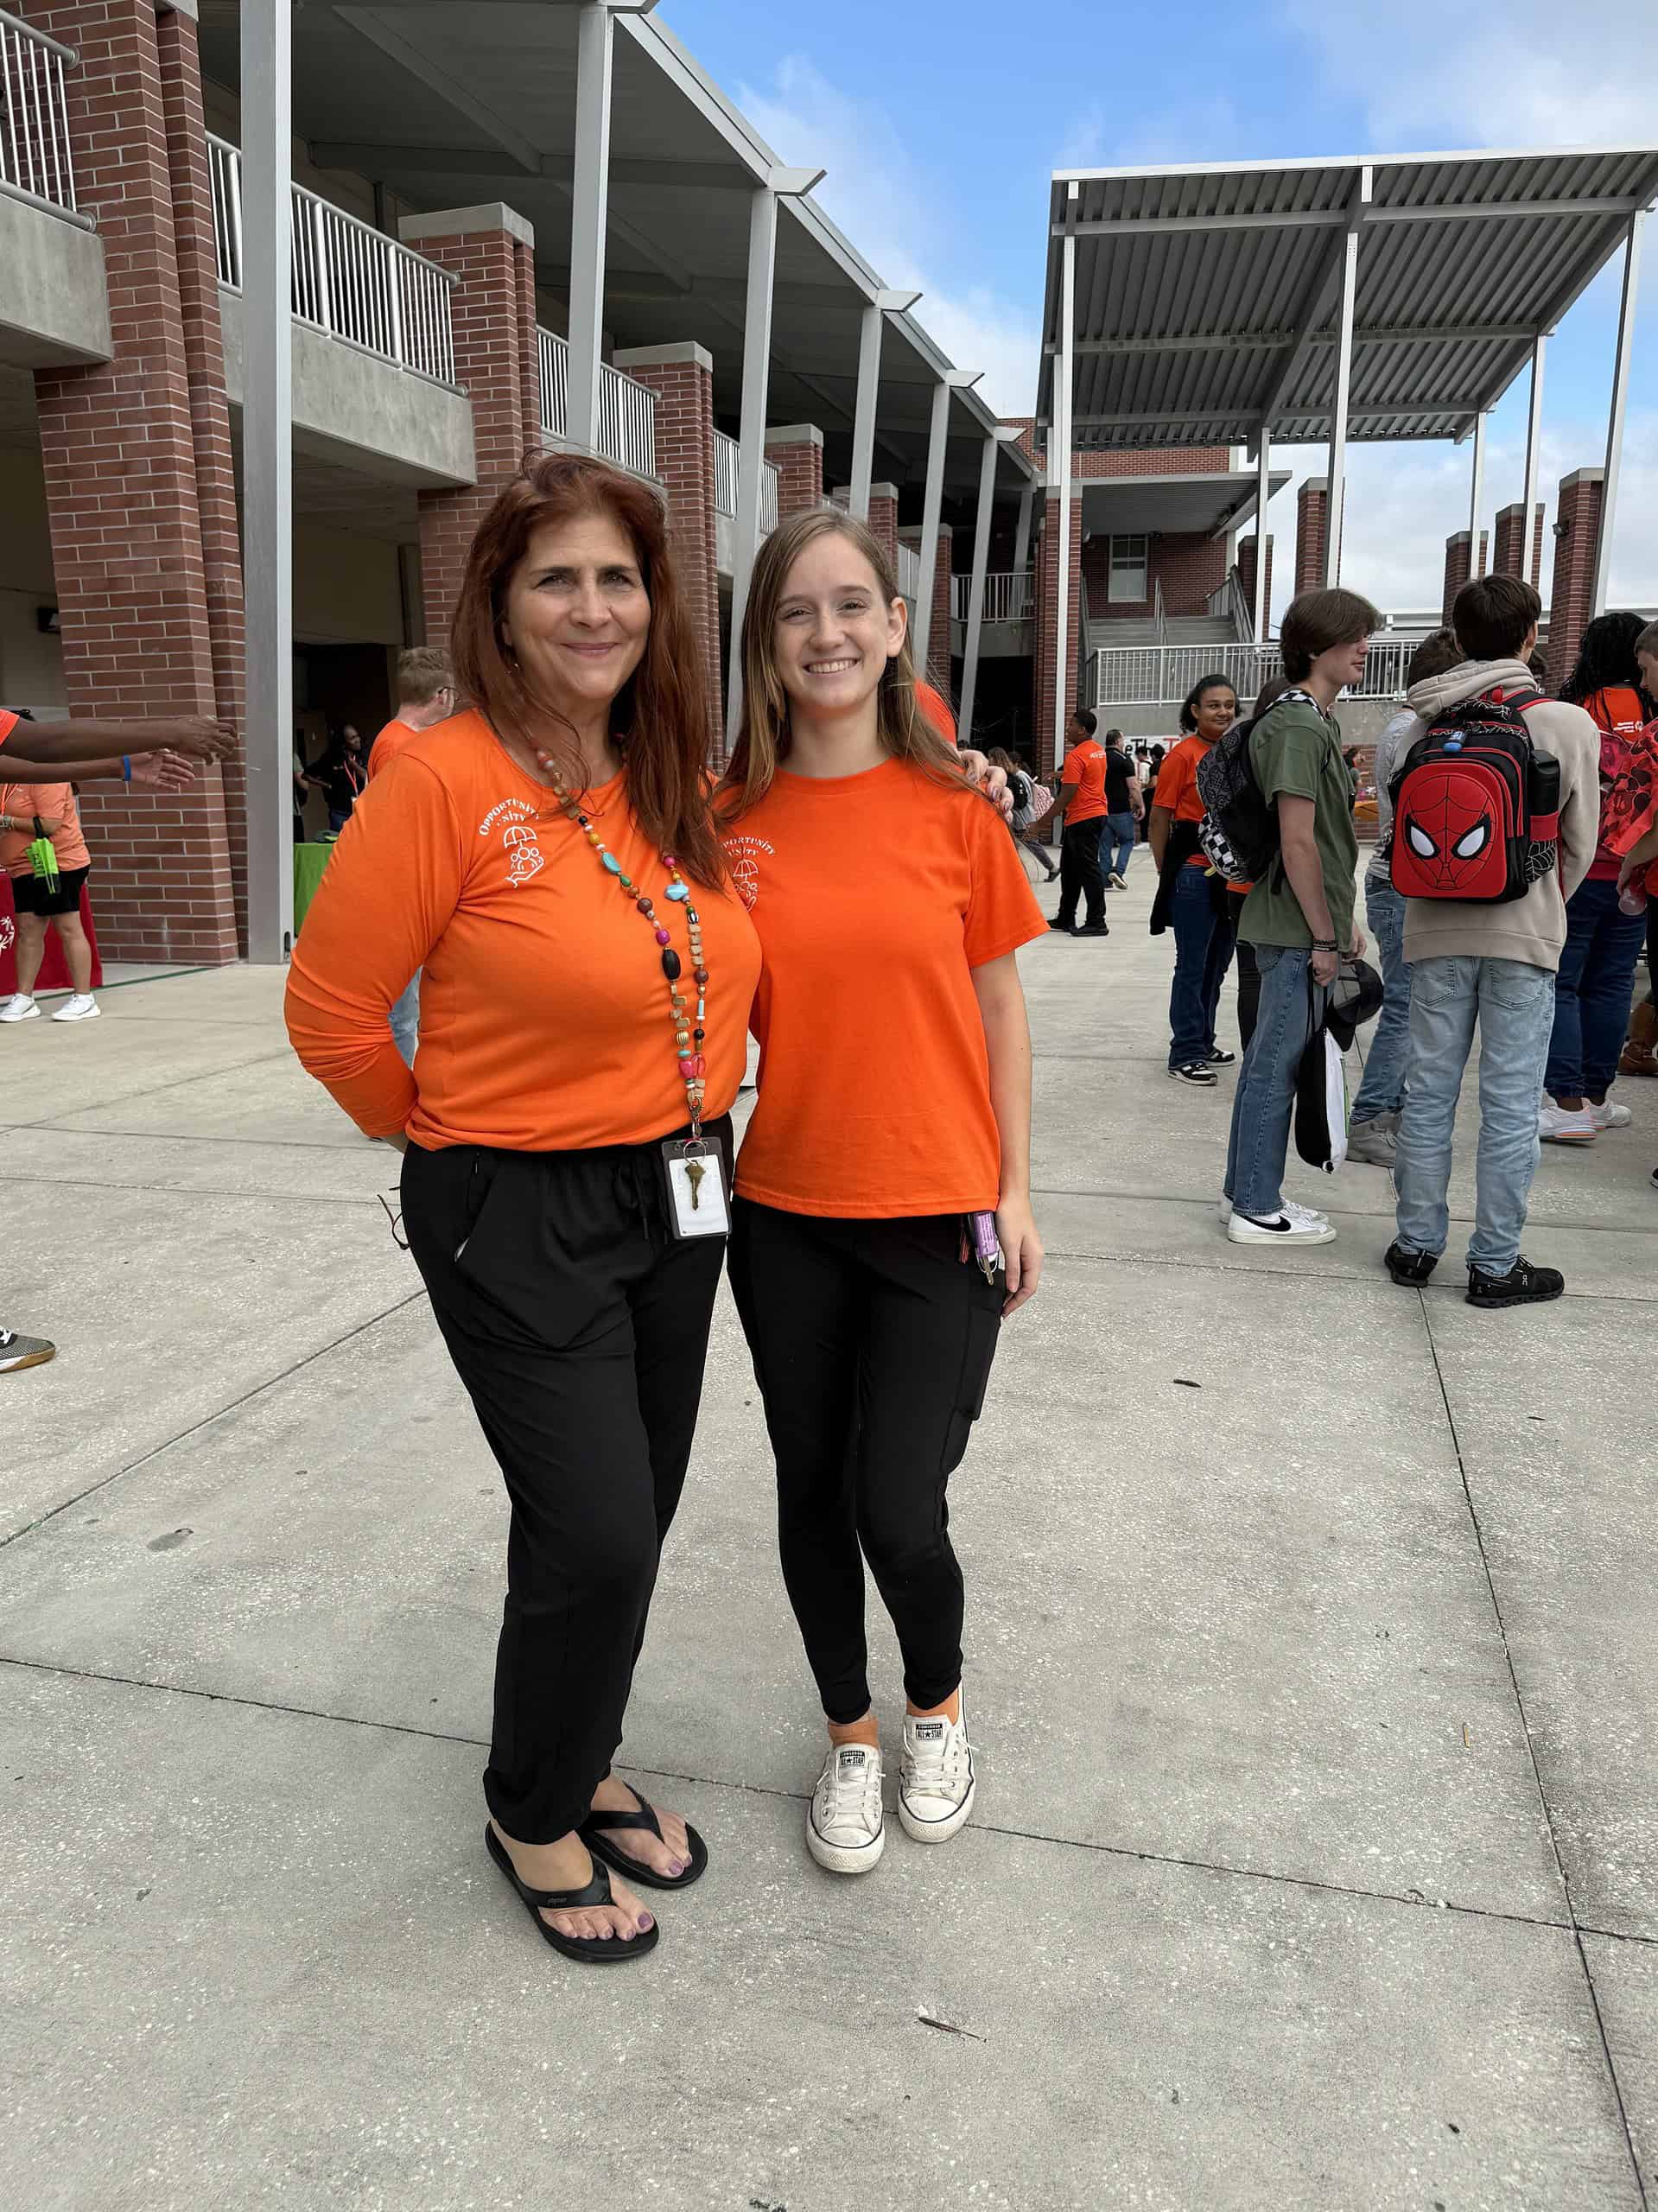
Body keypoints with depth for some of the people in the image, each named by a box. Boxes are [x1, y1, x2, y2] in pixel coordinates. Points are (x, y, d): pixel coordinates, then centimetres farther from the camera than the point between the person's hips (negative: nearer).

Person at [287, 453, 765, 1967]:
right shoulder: (446, 779, -17)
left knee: (629, 1519, 16)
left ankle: (584, 1768, 42)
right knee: (596, 1539, -3)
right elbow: (332, 1010, -11)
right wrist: (444, 1136, 1)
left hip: (678, 1203, 7)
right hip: (521, 1219, -6)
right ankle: (532, 1813, 27)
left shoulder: (674, 785, 4)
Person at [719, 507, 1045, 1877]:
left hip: (938, 1214, -2)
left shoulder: (952, 808, -4)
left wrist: (1015, 1191, 1)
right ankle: (852, 1736, 38)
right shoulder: (731, 818, -1)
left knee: (900, 1513, -2)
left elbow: (998, 1009, 2)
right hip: (784, 1212, 2)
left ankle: (939, 1703, 33)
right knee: (812, 1493, 13)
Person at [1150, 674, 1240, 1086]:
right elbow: (1159, 819, -7)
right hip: (1194, 874, -6)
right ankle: (1185, 1054, 9)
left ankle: (1203, 1041, 28)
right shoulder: (1184, 755, -9)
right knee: (1193, 967, 0)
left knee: (1217, 964, 14)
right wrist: (1166, 873, -5)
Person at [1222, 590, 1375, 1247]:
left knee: (1268, 1058, 15)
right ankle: (1258, 1210, 7)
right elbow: (1298, 842, -20)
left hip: (1295, 924, 10)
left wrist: (1344, 918, 19)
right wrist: (1324, 937, -16)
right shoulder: (1297, 728, -16)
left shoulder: (1317, 722, 17)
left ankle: (1245, 1191, 26)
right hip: (1296, 928, -10)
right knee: (1279, 1065, -2)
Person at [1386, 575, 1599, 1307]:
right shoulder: (1567, 724, -4)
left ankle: (1416, 1244, 17)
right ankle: (1495, 1264, 10)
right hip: (1524, 935, -3)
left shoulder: (1424, 725, 2)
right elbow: (1580, 843, 2)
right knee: (1510, 1105, 3)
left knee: (1428, 1093, 10)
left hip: (1435, 930, 3)